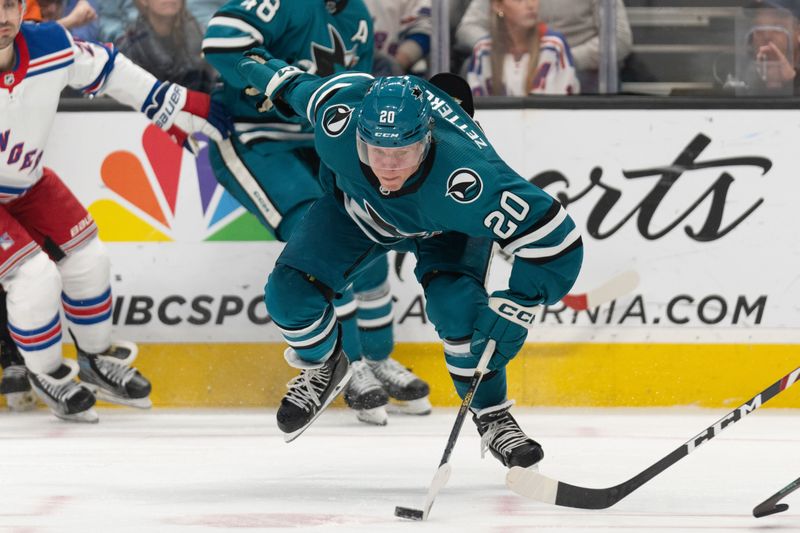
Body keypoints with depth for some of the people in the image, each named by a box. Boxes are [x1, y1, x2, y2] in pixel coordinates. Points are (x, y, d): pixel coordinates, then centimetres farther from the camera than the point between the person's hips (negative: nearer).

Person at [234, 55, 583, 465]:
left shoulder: (464, 181, -46)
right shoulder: (339, 114, -40)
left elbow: (555, 237, -41)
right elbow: (301, 87, -15)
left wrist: (514, 308, -43)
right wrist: (267, 70, 5)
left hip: (444, 228, -3)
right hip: (353, 202, 3)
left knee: (458, 307, -26)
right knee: (288, 293, -11)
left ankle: (492, 417, -2)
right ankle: (323, 366, 22)